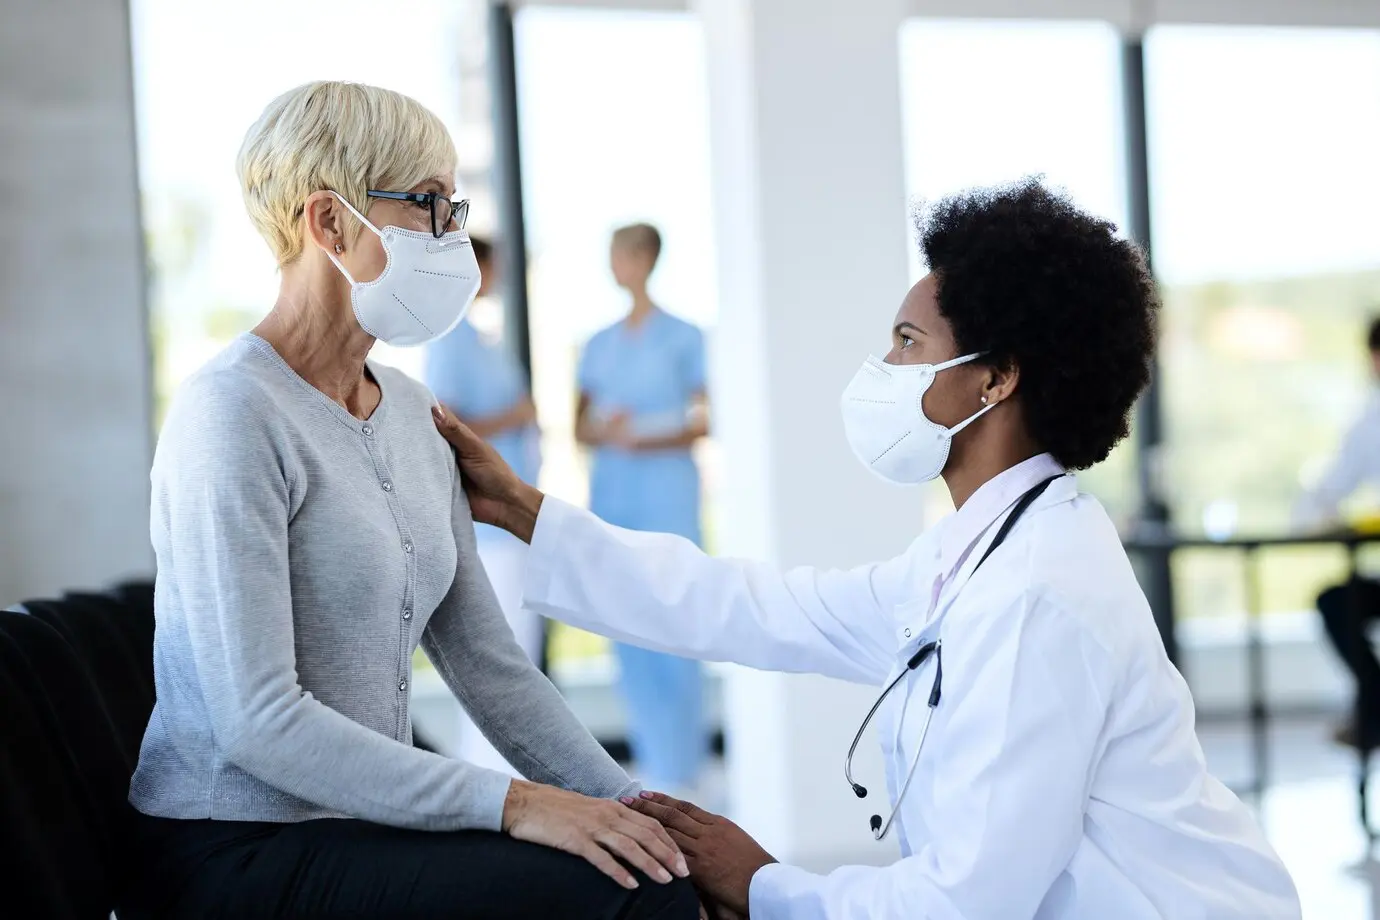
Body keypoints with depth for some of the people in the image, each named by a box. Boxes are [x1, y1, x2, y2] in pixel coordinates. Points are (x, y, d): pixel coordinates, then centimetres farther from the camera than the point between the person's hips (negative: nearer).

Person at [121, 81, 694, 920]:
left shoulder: (410, 413, 11)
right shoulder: (235, 413, -15)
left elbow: (484, 659, 11)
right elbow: (258, 719, -22)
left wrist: (633, 806, -1)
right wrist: (508, 803, -25)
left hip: (362, 830, 8)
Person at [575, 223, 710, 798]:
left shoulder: (684, 338, 0)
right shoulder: (599, 346, 13)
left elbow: (704, 423, -3)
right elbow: (581, 428, 12)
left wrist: (646, 441, -18)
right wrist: (606, 432, -11)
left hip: (666, 491, -5)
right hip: (611, 495, 5)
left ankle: (681, 767, -1)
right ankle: (650, 757, 11)